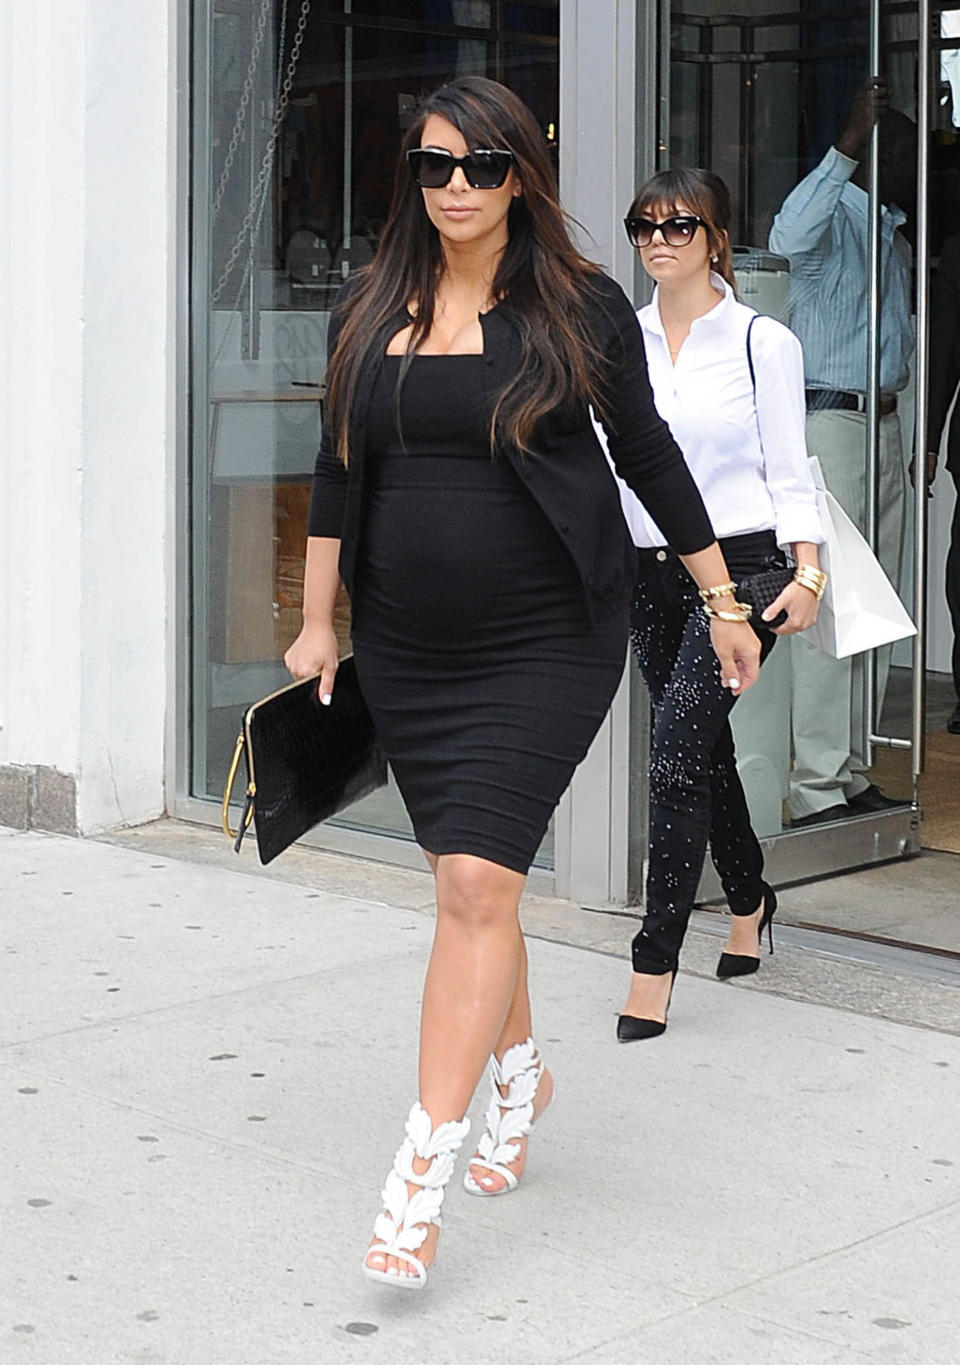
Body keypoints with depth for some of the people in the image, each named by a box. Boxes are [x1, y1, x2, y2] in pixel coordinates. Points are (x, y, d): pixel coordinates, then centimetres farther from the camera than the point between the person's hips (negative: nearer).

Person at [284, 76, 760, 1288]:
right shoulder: (370, 312, 7)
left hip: (547, 643, -4)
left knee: (477, 880, -14)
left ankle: (423, 1169, -13)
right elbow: (336, 474, 13)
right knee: (466, 881, 14)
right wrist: (317, 622, 12)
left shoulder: (579, 308, -3)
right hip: (407, 647, 4)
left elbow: (648, 455, 4)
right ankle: (519, 1075, 39)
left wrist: (723, 602, 7)